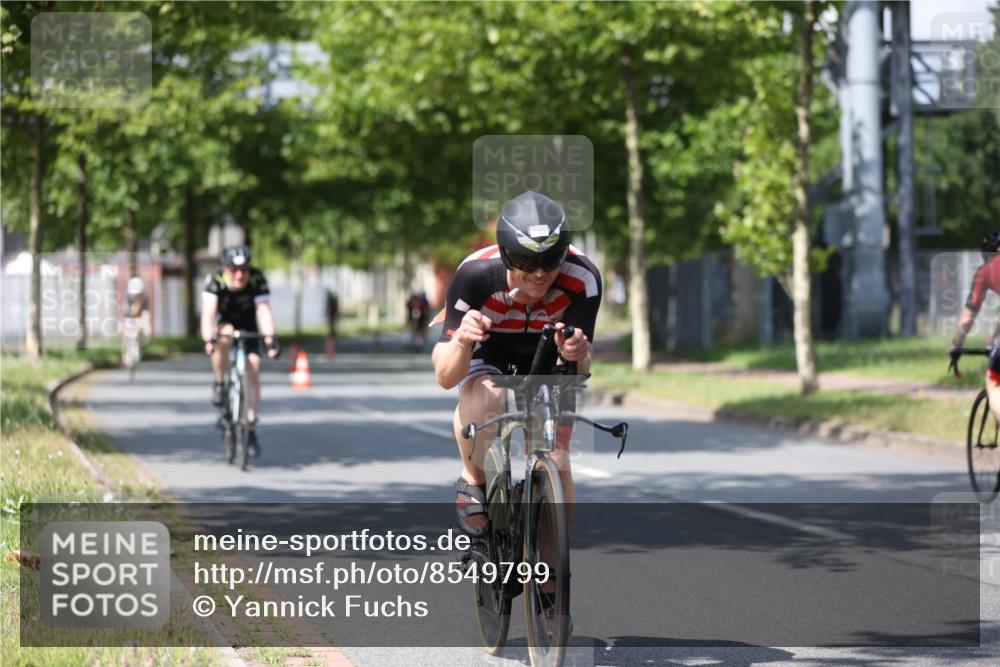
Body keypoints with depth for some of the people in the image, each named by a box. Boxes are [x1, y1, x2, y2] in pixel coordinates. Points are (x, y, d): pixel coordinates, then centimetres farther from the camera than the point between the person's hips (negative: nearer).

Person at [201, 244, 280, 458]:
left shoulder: (257, 279, -28)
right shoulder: (216, 280, -31)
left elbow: (264, 310, -37)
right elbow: (208, 312, -42)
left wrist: (271, 339, -52)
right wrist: (208, 339, -58)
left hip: (247, 325, 2)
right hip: (224, 322, -1)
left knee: (253, 372, -9)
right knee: (224, 337, -38)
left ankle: (251, 430, 1)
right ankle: (219, 385, -15)